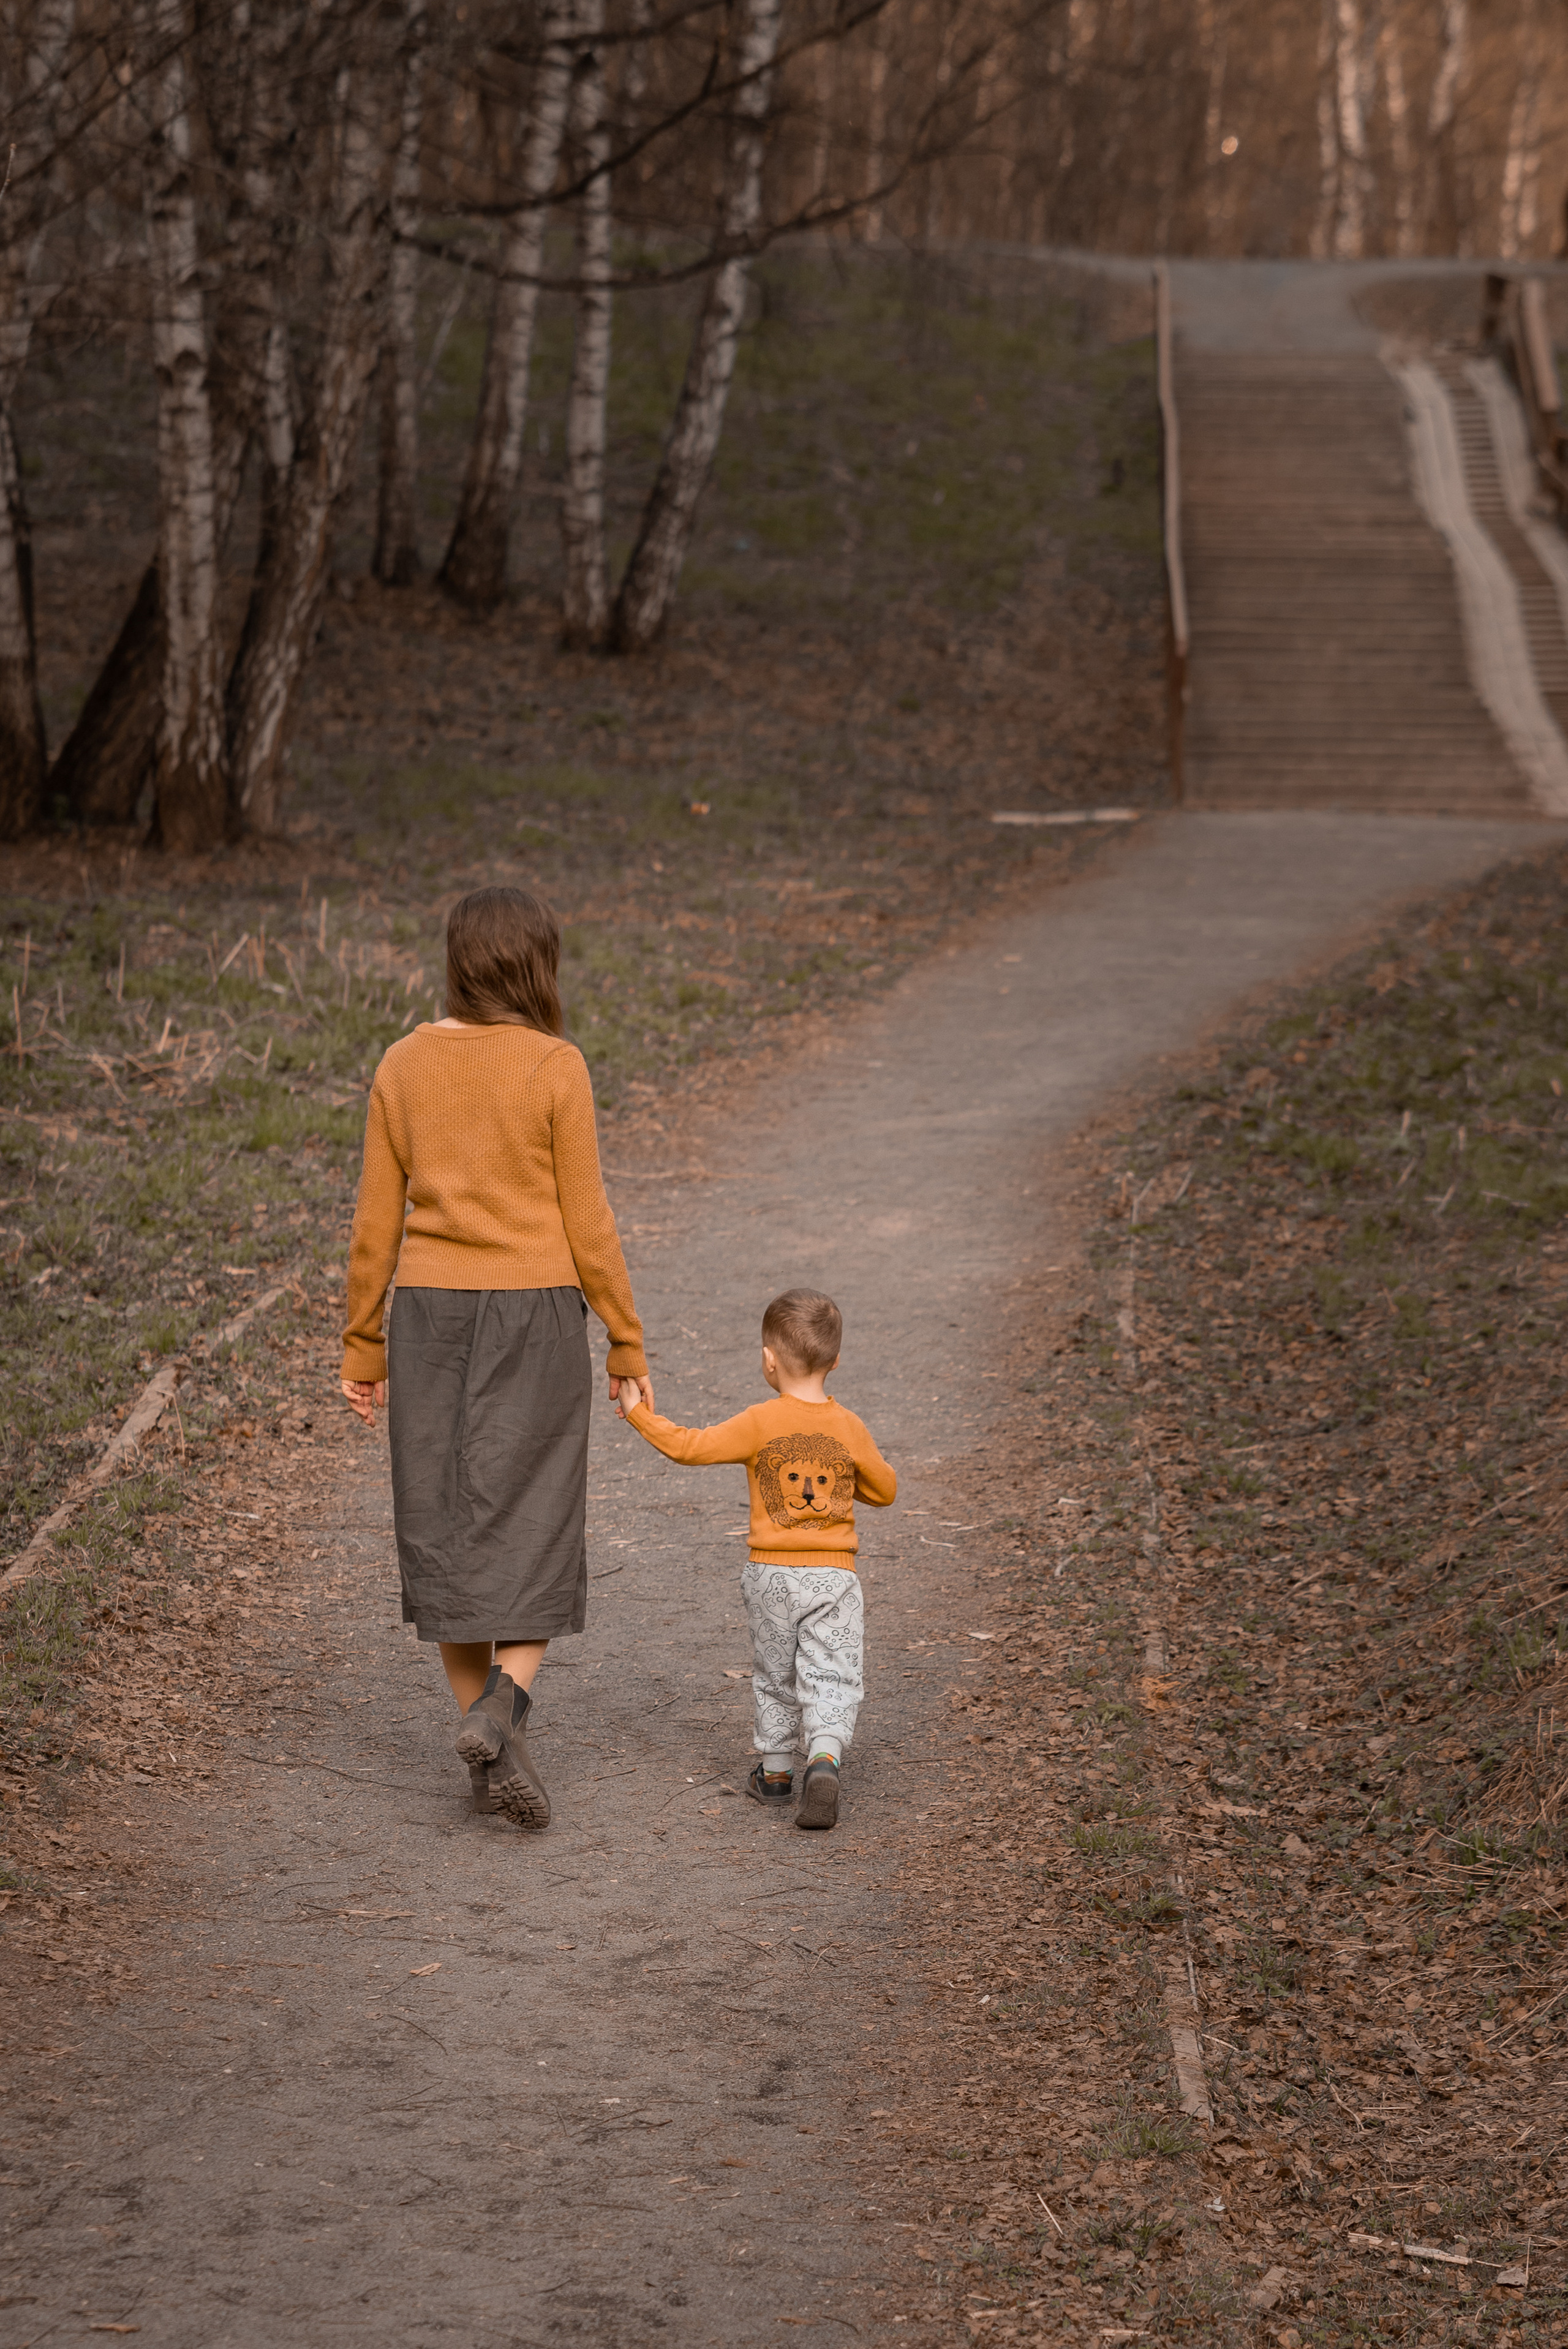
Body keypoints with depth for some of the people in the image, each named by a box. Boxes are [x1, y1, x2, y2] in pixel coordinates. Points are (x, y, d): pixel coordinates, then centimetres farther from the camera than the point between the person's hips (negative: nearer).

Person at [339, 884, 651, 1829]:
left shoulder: (404, 1067, 0)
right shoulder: (557, 1068, -10)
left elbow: (377, 1222, 2)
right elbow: (586, 1223, -8)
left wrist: (363, 1348, 10)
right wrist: (629, 1345, 0)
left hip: (432, 1317, 3)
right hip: (535, 1320, -3)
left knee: (450, 1533, 10)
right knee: (533, 1532, 5)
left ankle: (491, 1754, 12)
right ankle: (502, 1714, -16)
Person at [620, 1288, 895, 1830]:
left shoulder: (759, 1424, -9)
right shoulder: (850, 1428, -2)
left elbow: (690, 1447, -10)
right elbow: (885, 1490, 9)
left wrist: (639, 1414, 1)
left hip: (771, 1573, 0)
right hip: (834, 1577, 0)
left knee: (774, 1676, 17)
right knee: (829, 1678, 0)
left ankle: (775, 1771, 28)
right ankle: (824, 1760, -23)